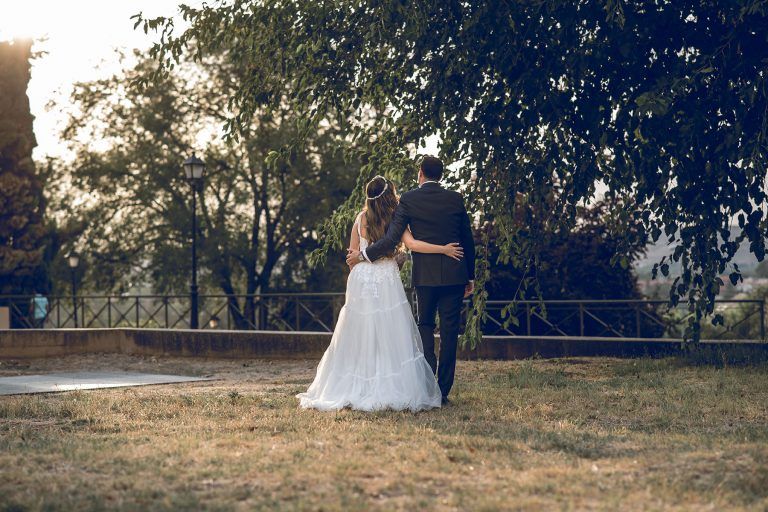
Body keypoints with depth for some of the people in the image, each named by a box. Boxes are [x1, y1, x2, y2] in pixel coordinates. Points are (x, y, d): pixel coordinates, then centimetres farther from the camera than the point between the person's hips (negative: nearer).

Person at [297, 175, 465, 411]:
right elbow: (412, 244, -16)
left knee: (359, 338, 7)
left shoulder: (361, 218, 4)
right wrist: (444, 249, -11)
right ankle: (395, 390, -4)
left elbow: (352, 252, 9)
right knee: (390, 337, -1)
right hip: (387, 280, -3)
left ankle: (355, 390, 8)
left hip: (361, 279, 3)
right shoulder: (396, 220, -5)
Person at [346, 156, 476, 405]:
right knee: (449, 333, 5)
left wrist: (362, 255, 0)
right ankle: (443, 391, 5)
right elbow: (468, 240, 7)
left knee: (425, 326, 14)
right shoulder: (456, 199, 3)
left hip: (425, 275, -1)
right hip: (454, 275, 1)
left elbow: (392, 238, -11)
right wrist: (470, 276, 17)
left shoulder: (409, 199, -5)